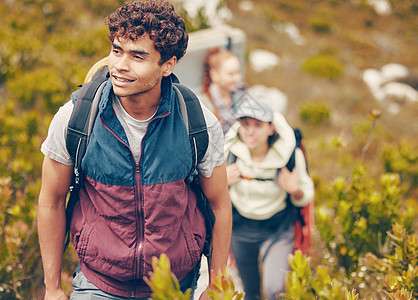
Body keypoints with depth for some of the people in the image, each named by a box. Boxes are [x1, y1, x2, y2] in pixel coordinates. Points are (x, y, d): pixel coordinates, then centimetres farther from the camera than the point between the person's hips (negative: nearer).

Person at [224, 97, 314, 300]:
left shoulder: (290, 155, -18)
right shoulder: (229, 150, -15)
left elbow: (304, 198, -3)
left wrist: (295, 189, -25)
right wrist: (223, 181, -20)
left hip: (277, 229, -2)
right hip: (241, 228, 2)